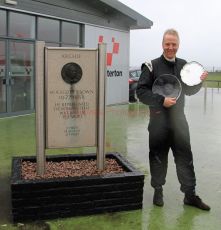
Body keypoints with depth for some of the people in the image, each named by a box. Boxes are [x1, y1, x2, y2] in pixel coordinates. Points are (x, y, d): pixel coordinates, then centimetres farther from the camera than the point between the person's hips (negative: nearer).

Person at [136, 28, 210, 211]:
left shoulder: (184, 65, 10)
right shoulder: (152, 66, -5)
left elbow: (189, 91, 18)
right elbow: (141, 91, -10)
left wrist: (199, 81, -1)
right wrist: (161, 100, -20)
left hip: (179, 119, 4)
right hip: (159, 120, -3)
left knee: (185, 157, 6)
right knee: (158, 157, 7)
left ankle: (190, 194, 17)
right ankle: (158, 191, 25)